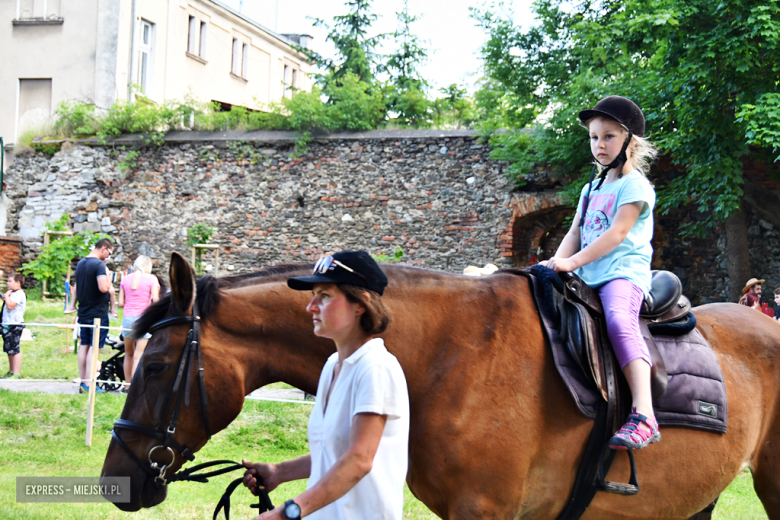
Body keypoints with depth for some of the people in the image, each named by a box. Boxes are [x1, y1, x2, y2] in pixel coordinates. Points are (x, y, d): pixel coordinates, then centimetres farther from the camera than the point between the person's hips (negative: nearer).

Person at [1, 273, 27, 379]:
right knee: (9, 350, 15)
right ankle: (11, 372, 22)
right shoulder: (13, 293, 19)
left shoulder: (18, 294, -13)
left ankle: (16, 374, -11)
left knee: (15, 350, -10)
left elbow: (10, 306, -23)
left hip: (15, 325, -11)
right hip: (8, 324, 11)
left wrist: (6, 296, -11)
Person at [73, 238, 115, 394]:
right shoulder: (99, 264, -16)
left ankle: (82, 382, 14)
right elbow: (103, 288, -27)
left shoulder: (81, 263, 13)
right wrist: (108, 279, -7)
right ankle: (89, 384, -5)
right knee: (94, 347, -5)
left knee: (83, 346, 11)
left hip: (83, 311, 8)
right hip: (98, 312, -8)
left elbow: (76, 286, 23)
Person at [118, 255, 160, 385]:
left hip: (127, 318, 4)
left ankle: (128, 384, 24)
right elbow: (155, 300, -8)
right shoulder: (151, 278, -1)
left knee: (129, 354, 16)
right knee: (139, 355, -4)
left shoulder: (125, 279, 9)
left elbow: (121, 303, 8)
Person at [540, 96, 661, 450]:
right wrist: (558, 262, -2)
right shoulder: (591, 190, 25)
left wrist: (573, 261, -18)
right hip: (589, 277, 9)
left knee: (619, 319, -34)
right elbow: (575, 232, 18)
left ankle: (643, 417, -46)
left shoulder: (634, 184, -1)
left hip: (624, 271, -9)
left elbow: (616, 233, -12)